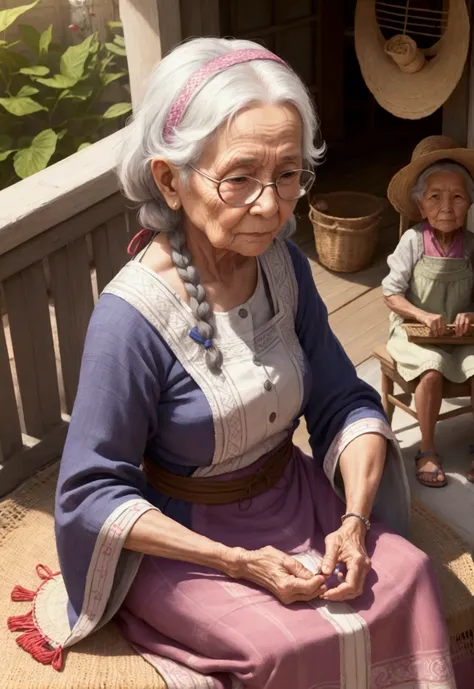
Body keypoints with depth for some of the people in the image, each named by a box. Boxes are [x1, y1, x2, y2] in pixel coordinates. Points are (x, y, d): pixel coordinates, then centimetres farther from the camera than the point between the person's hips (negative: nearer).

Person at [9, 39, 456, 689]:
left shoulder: (284, 267, -9)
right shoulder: (133, 317, -26)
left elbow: (346, 402, 0)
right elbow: (93, 491, -19)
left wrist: (354, 521, -16)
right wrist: (240, 563, -22)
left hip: (294, 498, 5)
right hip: (183, 538, -5)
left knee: (406, 576, -9)